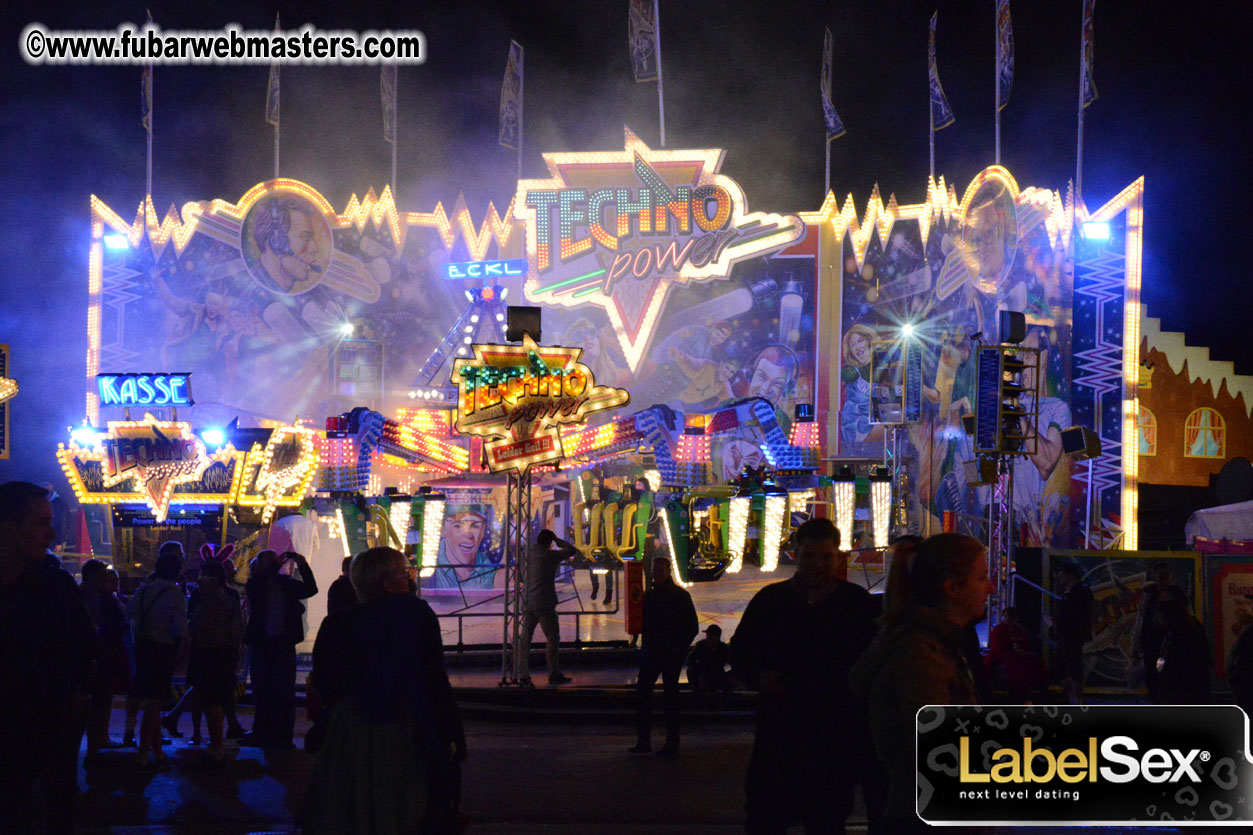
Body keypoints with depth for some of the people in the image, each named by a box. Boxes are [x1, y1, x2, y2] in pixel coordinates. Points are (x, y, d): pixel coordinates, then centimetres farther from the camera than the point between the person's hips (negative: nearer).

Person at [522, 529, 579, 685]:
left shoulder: (528, 553, 6)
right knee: (553, 638, -1)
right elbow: (571, 550, 1)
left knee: (525, 638, 14)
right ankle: (554, 674, -4)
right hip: (544, 604, -6)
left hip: (529, 602, 6)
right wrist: (557, 540, 10)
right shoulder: (550, 555, -10)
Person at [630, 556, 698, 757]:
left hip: (671, 653, -6)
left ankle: (672, 743, 3)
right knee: (642, 692, 3)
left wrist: (679, 648, -12)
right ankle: (643, 739, 10)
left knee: (670, 695, -2)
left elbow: (692, 626, -6)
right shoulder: (649, 595, 12)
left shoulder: (680, 595, -5)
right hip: (652, 651, 6)